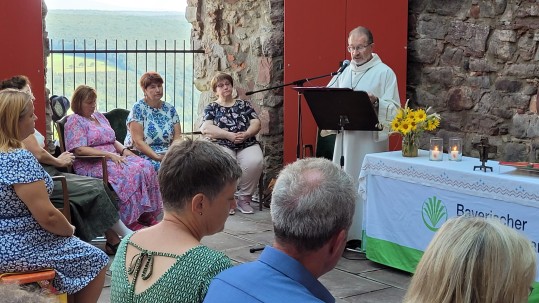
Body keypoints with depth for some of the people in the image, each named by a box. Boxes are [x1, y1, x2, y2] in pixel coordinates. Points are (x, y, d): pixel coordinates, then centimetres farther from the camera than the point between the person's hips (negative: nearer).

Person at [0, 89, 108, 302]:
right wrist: (70, 230, -4)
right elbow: (47, 216, -24)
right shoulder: (19, 159, -24)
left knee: (82, 251, 27)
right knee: (96, 261, 6)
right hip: (18, 249, -10)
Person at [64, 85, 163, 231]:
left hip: (114, 158, 8)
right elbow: (79, 149, -14)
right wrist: (109, 154, -19)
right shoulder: (74, 121, -1)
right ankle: (129, 220, -29)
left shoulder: (99, 116, 23)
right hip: (91, 165, -8)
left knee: (146, 166, -19)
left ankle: (146, 214, -19)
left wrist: (124, 150, 3)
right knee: (130, 172, -33)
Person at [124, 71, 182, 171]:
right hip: (143, 156, -5)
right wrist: (157, 157, -20)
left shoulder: (170, 109, 14)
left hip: (168, 155, 5)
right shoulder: (138, 108, -2)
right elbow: (138, 141, -10)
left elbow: (177, 137, 8)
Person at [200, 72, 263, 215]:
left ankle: (244, 198, -12)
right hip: (222, 145, -2)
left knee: (255, 162, -32)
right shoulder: (211, 108, 14)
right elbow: (205, 128, -3)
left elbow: (256, 123, 10)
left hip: (247, 144, 2)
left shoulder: (244, 104, 20)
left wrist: (246, 134, -12)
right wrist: (230, 135, -15)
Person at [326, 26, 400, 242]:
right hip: (344, 137, 6)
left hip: (370, 139, -6)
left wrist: (376, 101, -24)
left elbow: (394, 109, -7)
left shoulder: (384, 72, -3)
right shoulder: (344, 71, 14)